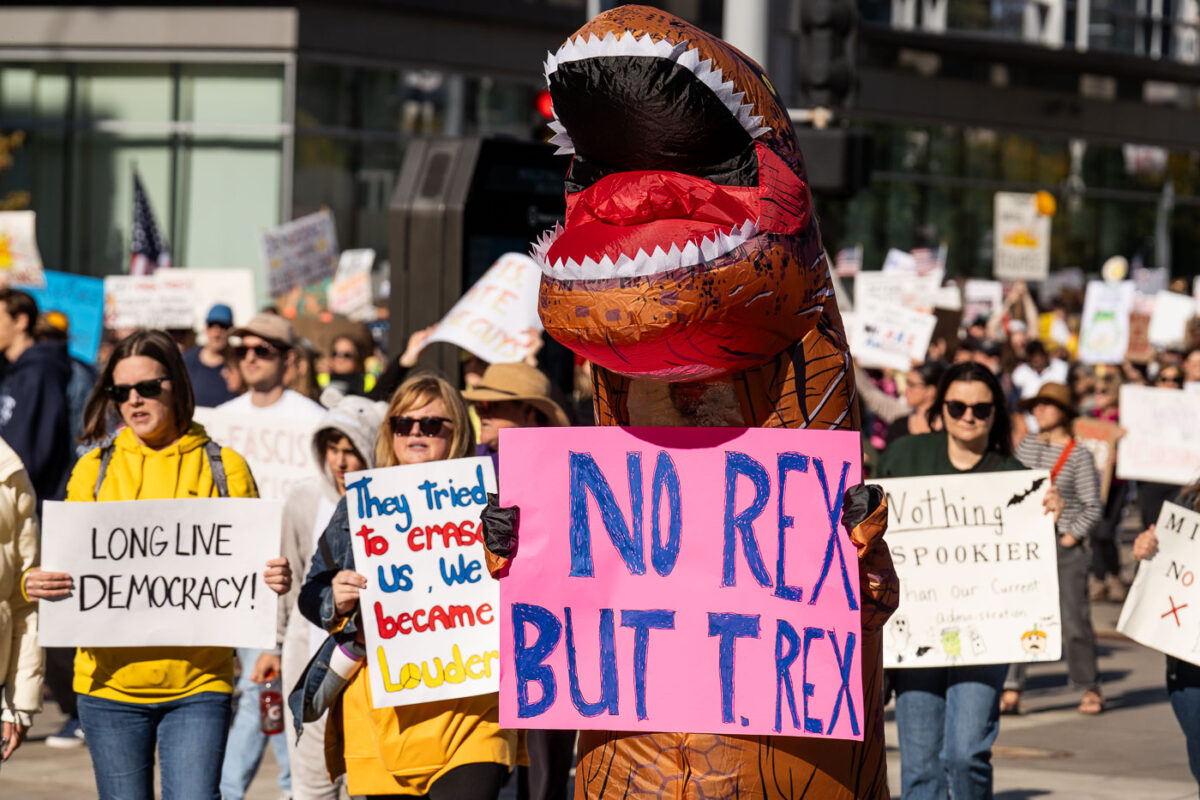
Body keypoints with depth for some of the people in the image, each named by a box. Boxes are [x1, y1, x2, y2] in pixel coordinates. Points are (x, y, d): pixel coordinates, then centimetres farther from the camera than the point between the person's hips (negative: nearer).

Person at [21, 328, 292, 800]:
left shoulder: (224, 469, 5)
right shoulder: (94, 472, 8)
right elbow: (69, 566, 11)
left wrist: (275, 580, -15)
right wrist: (38, 585, -11)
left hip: (197, 685, -2)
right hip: (111, 682, 2)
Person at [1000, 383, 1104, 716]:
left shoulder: (1079, 455, -3)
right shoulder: (1026, 446, 9)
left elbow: (1093, 507, -2)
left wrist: (1072, 536, -9)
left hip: (1065, 547, -3)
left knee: (1074, 620, 1)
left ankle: (1090, 688, 16)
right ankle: (1011, 690, -5)